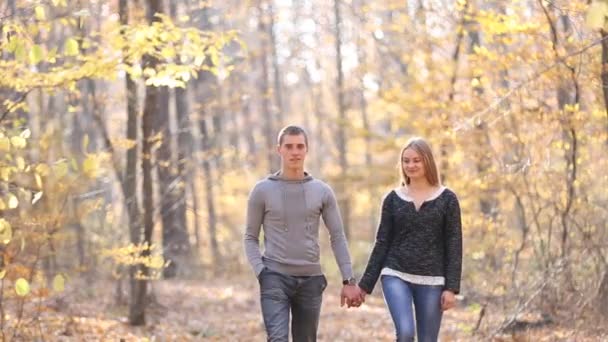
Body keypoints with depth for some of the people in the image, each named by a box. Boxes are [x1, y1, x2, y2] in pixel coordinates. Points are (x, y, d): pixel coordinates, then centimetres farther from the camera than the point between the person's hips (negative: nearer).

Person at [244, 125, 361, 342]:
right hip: (275, 278, -3)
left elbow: (337, 237, 8)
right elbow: (251, 238, 6)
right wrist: (260, 272, -9)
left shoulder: (322, 192, 6)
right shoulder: (263, 191, 2)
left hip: (311, 279, 3)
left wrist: (349, 281, 1)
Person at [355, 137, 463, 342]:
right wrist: (365, 284, 5)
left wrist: (452, 287, -8)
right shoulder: (393, 199, 6)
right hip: (396, 275, 0)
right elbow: (382, 243, 8)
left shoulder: (447, 199, 1)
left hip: (431, 281, 0)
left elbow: (454, 246, 0)